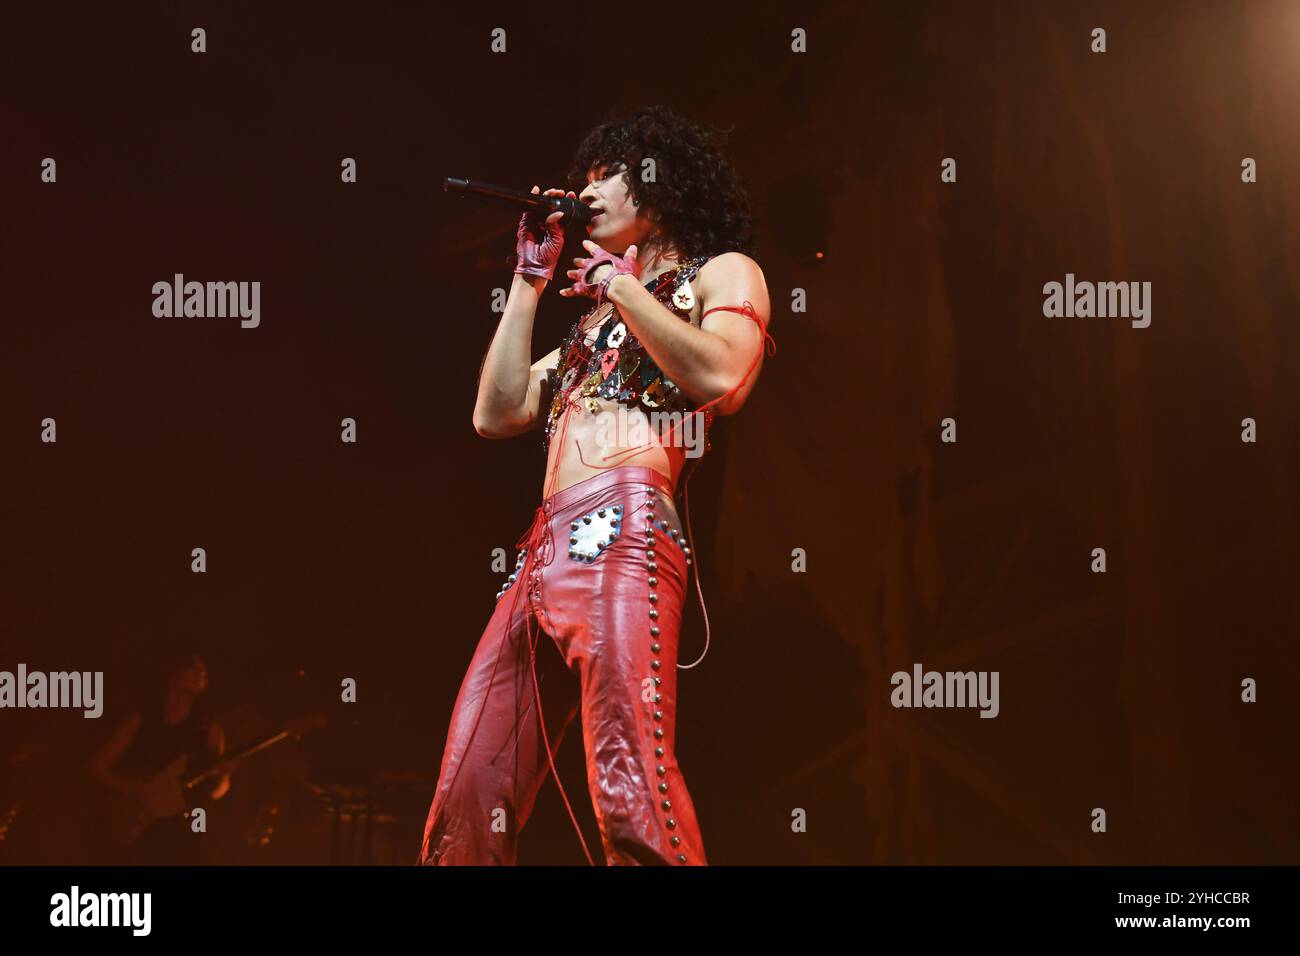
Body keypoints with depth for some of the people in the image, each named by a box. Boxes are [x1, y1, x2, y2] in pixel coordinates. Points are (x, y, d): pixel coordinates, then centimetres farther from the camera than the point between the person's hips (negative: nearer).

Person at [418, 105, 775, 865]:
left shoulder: (723, 274, 12)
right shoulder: (600, 316, 32)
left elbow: (717, 376, -10)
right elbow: (497, 413, 23)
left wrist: (620, 285, 2)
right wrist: (530, 280, 24)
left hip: (624, 537, -7)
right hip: (546, 552, 7)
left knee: (631, 790, -21)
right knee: (468, 798, -1)